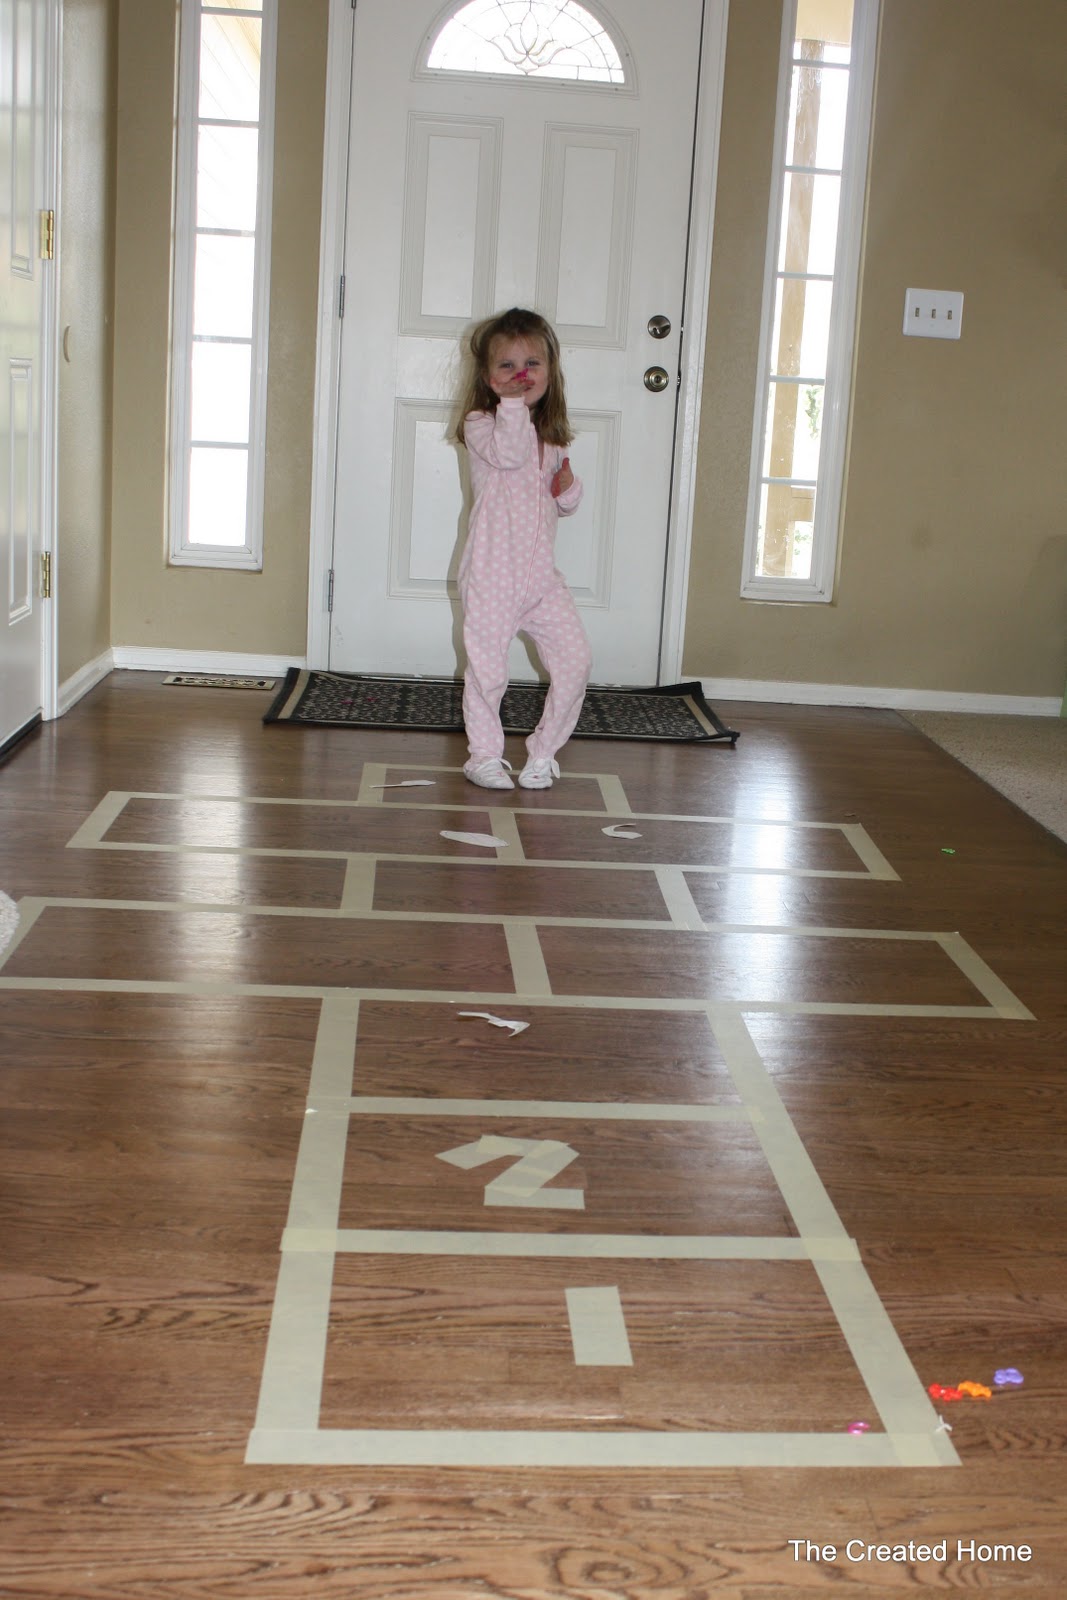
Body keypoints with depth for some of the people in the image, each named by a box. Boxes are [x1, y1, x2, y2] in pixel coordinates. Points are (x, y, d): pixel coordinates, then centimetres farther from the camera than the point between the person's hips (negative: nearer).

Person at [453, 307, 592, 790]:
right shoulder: (480, 424, -4)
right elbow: (508, 453, -25)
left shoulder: (551, 436, 15)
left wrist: (569, 488, 2)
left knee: (575, 657, -2)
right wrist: (511, 402, -29)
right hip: (492, 573, -5)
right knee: (487, 666, 0)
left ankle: (543, 753, 12)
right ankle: (485, 754, 20)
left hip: (541, 574, 6)